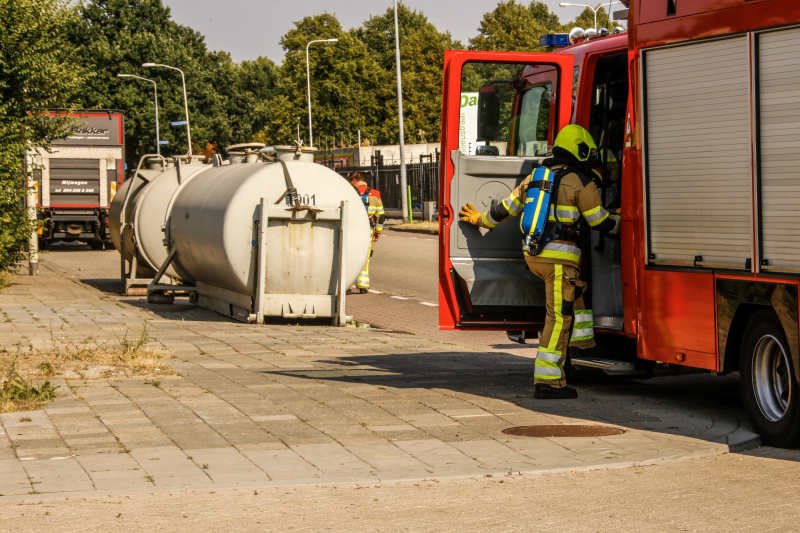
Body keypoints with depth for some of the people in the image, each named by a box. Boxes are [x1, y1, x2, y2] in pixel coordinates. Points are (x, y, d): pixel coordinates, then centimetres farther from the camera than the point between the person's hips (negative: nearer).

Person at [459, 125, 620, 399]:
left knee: (577, 290, 30)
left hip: (534, 256, 8)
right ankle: (546, 380, -9)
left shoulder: (535, 177, 14)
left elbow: (508, 206, 21)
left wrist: (481, 219, 37)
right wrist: (620, 222, 21)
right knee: (559, 317, -6)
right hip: (560, 258, -8)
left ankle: (581, 343, 29)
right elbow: (601, 221, 0)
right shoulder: (581, 182, -5)